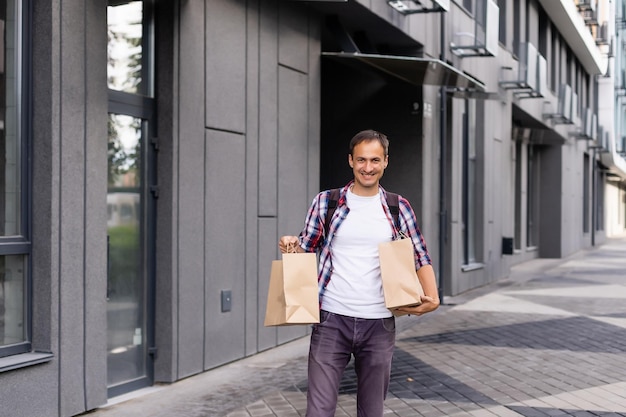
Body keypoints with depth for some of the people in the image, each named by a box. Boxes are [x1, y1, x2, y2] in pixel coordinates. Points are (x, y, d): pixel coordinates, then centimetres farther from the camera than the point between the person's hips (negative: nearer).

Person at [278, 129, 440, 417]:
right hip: (331, 320, -1)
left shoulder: (399, 207, 6)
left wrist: (432, 298, -9)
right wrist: (291, 245, -14)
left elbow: (420, 257, 8)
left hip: (379, 324, 2)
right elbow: (306, 249, 9)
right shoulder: (325, 202, 2)